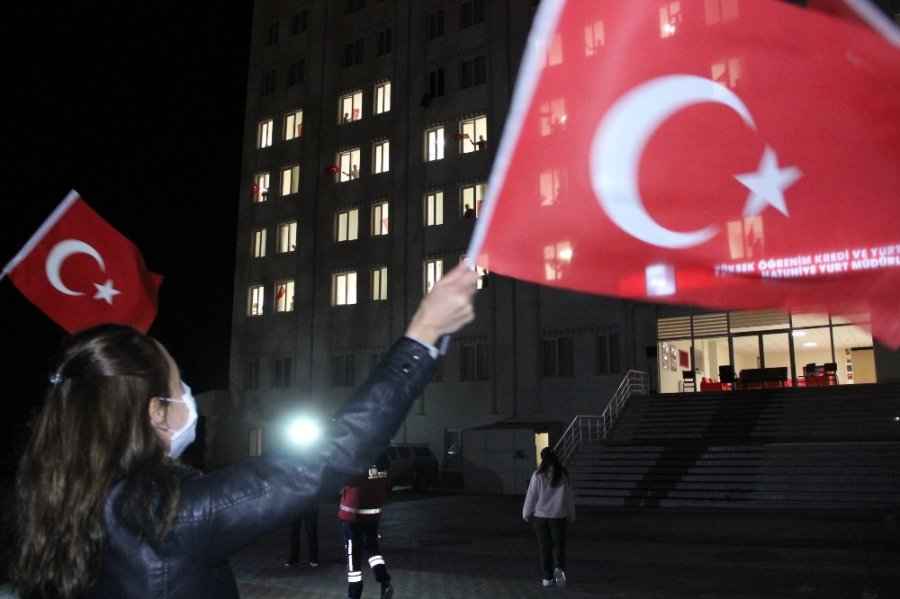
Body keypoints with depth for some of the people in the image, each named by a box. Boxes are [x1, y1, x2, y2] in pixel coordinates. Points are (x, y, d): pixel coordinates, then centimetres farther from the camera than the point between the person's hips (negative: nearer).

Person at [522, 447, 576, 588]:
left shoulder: (538, 475, -10)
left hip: (540, 516, -1)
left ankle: (547, 577, 11)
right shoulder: (564, 475, -3)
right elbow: (570, 497, 2)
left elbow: (531, 496, -5)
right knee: (559, 544, 11)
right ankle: (559, 568, -13)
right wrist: (571, 516, 13)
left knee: (544, 546, 8)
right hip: (559, 516, 1)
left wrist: (527, 514, 8)